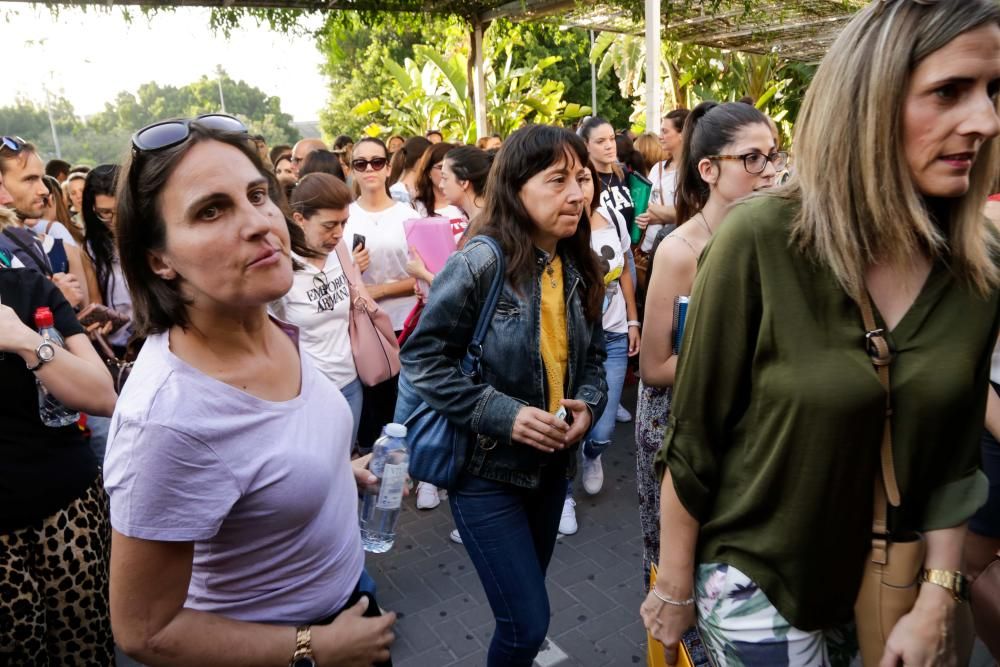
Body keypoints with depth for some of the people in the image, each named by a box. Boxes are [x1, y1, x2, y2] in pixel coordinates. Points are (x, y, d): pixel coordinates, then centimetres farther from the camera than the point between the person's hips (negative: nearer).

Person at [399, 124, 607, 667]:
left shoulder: (579, 269, 0)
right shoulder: (479, 263, -21)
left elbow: (593, 356, 12)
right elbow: (421, 360, -18)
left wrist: (589, 404, -8)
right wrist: (502, 414, -25)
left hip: (552, 463, 7)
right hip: (486, 469, -6)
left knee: (526, 595, 26)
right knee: (527, 622, -2)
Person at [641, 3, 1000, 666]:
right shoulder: (761, 242, -23)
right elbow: (693, 437, -16)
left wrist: (938, 600, -2)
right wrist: (674, 586, -8)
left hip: (885, 583, 6)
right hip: (754, 577, -5)